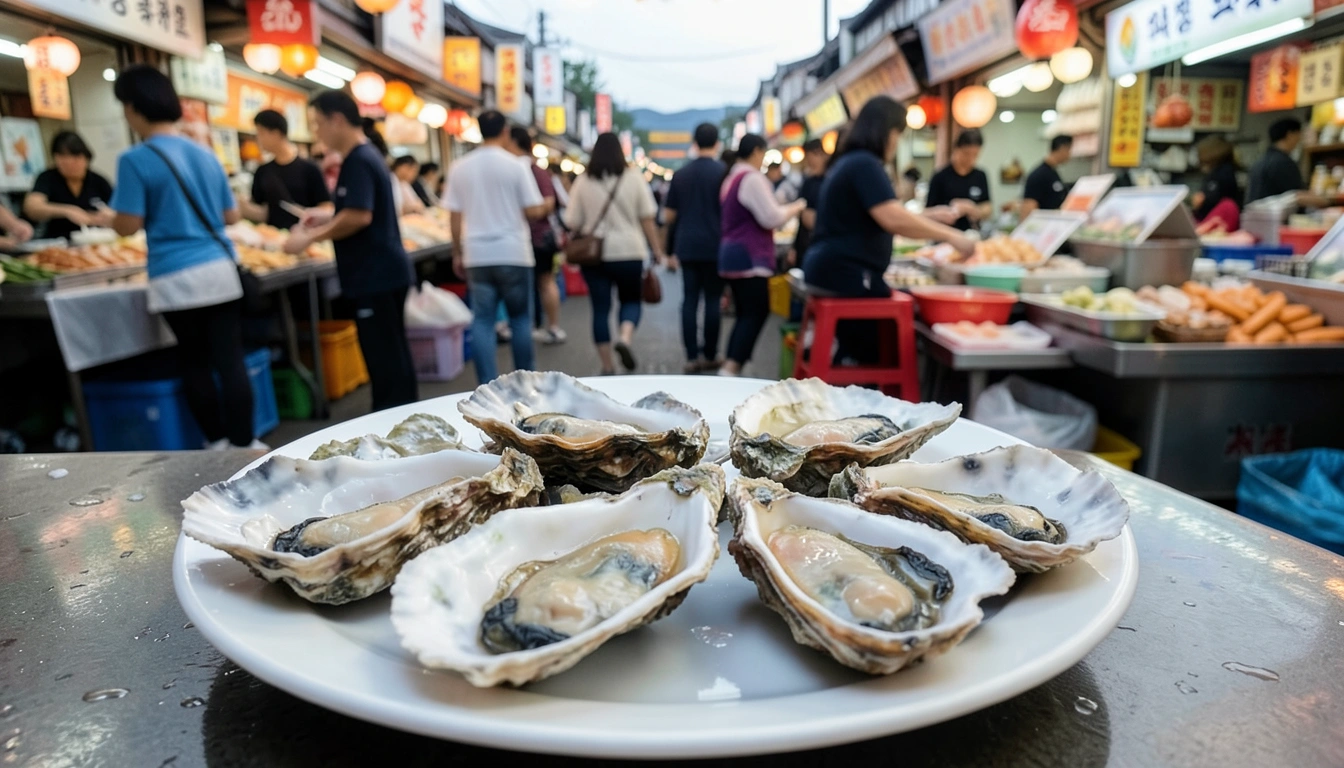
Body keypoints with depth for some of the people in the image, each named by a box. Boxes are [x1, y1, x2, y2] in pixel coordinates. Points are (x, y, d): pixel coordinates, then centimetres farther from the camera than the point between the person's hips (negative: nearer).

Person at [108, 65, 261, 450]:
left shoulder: (135, 160, -8)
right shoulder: (205, 154, 9)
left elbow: (129, 225, -8)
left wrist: (109, 216, 14)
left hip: (176, 279, -4)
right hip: (221, 271, 4)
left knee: (195, 362, 10)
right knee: (231, 360, 4)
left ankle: (216, 441, 20)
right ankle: (243, 443, 7)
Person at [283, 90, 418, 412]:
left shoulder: (358, 161, -15)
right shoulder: (366, 155, 16)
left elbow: (360, 216, -26)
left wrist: (311, 237, -17)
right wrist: (329, 216, 17)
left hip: (376, 274, -10)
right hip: (383, 272, 10)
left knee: (384, 358, -4)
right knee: (392, 355, 15)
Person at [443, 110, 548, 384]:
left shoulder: (460, 167, 5)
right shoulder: (514, 165, -4)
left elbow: (454, 216, 6)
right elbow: (533, 211, -5)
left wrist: (457, 254, 14)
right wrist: (546, 204, 17)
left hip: (477, 255, 2)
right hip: (512, 253, -2)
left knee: (482, 320, 4)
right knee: (520, 318, 9)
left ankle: (487, 385, 1)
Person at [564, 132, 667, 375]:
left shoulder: (582, 182, 2)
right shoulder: (634, 177, 1)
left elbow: (573, 223, 2)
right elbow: (647, 220, -1)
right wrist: (658, 251, 5)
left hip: (594, 254, 1)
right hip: (629, 252, -1)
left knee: (600, 309, 7)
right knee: (631, 301, 15)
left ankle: (607, 367, 10)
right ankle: (625, 337, -15)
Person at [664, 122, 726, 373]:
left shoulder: (680, 174, 8)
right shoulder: (723, 172, -4)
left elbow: (668, 216, 10)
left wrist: (671, 251, 23)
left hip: (687, 247, 3)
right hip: (715, 247, -3)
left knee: (690, 299, 4)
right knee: (713, 300, 4)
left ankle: (692, 357, 3)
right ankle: (710, 356, 10)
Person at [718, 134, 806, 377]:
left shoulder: (731, 178, 18)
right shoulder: (752, 178, -12)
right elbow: (771, 218, -15)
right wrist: (795, 208, 0)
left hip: (732, 253, 10)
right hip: (749, 257, -10)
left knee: (746, 314, 11)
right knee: (757, 313, -9)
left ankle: (730, 369, 8)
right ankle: (731, 369, -15)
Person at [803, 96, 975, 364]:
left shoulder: (848, 162, 20)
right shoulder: (865, 164, -13)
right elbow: (895, 220, -23)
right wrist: (951, 237, -13)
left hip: (833, 270, 11)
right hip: (845, 275, -11)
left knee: (855, 354, 13)